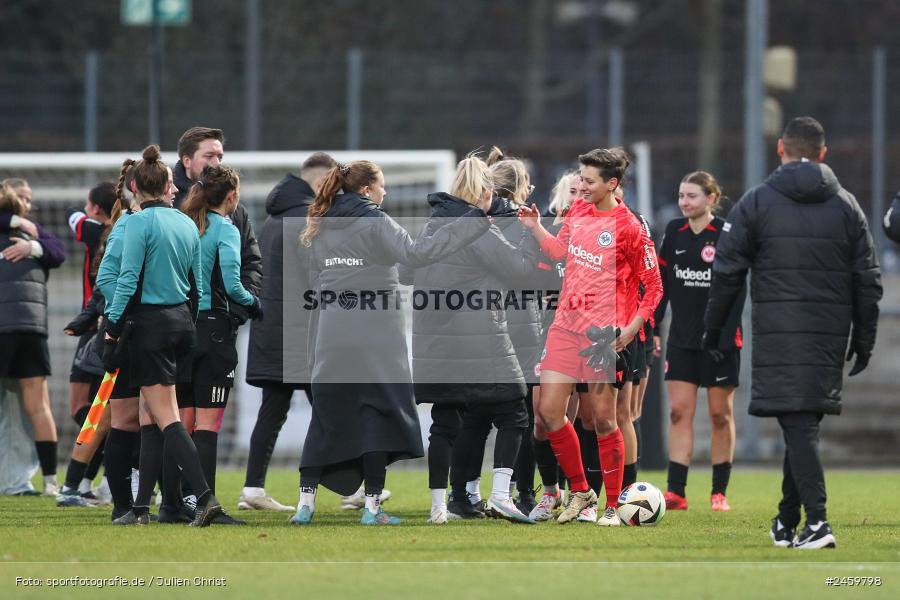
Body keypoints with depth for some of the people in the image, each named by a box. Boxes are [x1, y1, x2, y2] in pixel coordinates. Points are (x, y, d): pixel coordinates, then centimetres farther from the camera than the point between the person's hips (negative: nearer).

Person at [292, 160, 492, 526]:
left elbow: (315, 287, 15)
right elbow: (416, 252, -21)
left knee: (326, 419, 11)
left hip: (331, 341, 5)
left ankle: (306, 500, 4)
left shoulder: (321, 228, 12)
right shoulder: (374, 224, -7)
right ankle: (372, 506, -3)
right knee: (379, 416, 2)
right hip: (374, 339, -5)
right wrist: (476, 220, -22)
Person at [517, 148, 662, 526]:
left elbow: (653, 286, -6)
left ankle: (612, 506, 10)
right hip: (566, 326, 6)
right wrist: (535, 227, 11)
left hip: (604, 335, -6)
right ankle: (580, 491, 18)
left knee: (603, 420, -2)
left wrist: (630, 329, -12)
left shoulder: (628, 228, -10)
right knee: (548, 411, 1)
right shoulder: (578, 211, 8)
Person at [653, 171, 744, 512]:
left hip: (720, 339, -4)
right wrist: (652, 328, 5)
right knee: (679, 412, -3)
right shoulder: (674, 232, 7)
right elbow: (662, 283, 11)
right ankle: (676, 492, -6)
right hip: (682, 339, 4)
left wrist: (725, 334, -18)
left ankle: (719, 493, 12)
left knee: (720, 414, 4)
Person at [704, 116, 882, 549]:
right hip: (830, 331, 3)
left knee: (797, 424, -7)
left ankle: (817, 522, -21)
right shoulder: (846, 206, 9)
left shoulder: (756, 202, 0)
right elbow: (868, 281, 8)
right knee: (804, 423, 15)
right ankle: (787, 522, 22)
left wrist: (713, 329, 7)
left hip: (779, 332, -3)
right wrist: (863, 340, 15)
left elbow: (726, 271, -2)